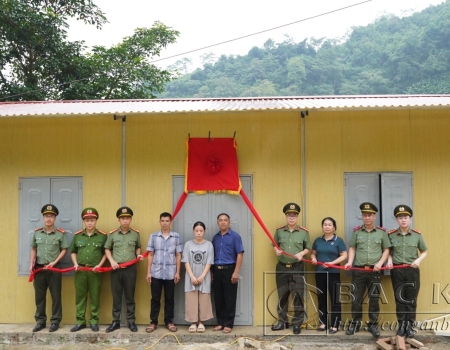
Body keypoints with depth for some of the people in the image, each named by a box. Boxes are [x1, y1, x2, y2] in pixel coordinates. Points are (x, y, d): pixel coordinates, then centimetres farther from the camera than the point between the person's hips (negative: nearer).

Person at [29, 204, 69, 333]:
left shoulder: (61, 233, -3)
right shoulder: (37, 232, 7)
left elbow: (64, 250, -2)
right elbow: (33, 249, 14)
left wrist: (54, 262, -11)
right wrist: (31, 265, 5)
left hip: (54, 268, -3)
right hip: (39, 268, 3)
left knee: (56, 296, 3)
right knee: (39, 296, 9)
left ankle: (55, 321, 12)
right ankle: (40, 321, 20)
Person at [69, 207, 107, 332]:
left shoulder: (102, 236, 0)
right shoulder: (77, 235, 7)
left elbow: (106, 253, 3)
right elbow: (73, 252, 16)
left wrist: (100, 265, -8)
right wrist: (75, 264, 1)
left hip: (95, 271, -2)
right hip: (80, 270, 2)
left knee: (95, 297, 5)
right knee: (80, 296, 7)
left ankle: (94, 321, 16)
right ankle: (80, 321, 17)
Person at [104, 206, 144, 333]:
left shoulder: (136, 233, 4)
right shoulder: (112, 234, 1)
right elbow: (107, 249, 9)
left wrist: (138, 254, -1)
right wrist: (112, 261, -5)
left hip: (130, 269, 0)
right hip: (116, 269, 0)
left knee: (130, 296, 6)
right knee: (116, 296, 7)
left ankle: (131, 321, 15)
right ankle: (115, 322, 17)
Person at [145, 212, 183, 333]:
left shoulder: (176, 236, 2)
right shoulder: (153, 236, 3)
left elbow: (178, 255, 4)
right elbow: (150, 255, 5)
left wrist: (178, 272, -1)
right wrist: (148, 272, 1)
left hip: (170, 273, 0)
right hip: (156, 273, 0)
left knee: (169, 299, 8)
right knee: (155, 298, 6)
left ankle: (169, 322, 19)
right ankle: (153, 322, 15)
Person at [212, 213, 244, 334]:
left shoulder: (235, 236, -4)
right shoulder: (215, 237, 11)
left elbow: (240, 255, -8)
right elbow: (213, 256, 14)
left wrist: (236, 272, -14)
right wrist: (212, 272, 8)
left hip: (229, 269, -5)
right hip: (217, 270, 5)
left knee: (229, 299, 1)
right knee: (218, 298, 9)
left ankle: (228, 324, 9)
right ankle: (220, 322, 19)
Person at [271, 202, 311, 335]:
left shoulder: (304, 232, -1)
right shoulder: (279, 231, 4)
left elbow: (308, 248, 5)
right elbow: (274, 245, 13)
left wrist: (301, 253, -14)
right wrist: (276, 251, -8)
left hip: (297, 268, -2)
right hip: (282, 267, 2)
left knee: (297, 296, -2)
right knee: (282, 296, 9)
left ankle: (297, 323, 9)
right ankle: (282, 321, 21)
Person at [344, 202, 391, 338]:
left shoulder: (382, 232, 3)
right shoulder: (356, 231, 5)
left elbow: (386, 250, 6)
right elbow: (352, 248, 9)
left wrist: (380, 263, -8)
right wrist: (350, 261, -5)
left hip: (375, 271, 0)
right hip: (358, 270, 1)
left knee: (374, 299, 7)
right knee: (356, 298, 6)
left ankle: (373, 325, 18)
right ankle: (355, 323, 19)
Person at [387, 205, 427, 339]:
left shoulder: (417, 235, -1)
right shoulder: (390, 235, -1)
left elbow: (424, 252, 9)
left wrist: (419, 259, -10)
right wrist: (389, 259, -7)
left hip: (412, 270, 0)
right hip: (397, 270, 0)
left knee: (411, 299, 5)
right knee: (399, 299, 7)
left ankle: (410, 326, 14)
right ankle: (401, 325, 17)